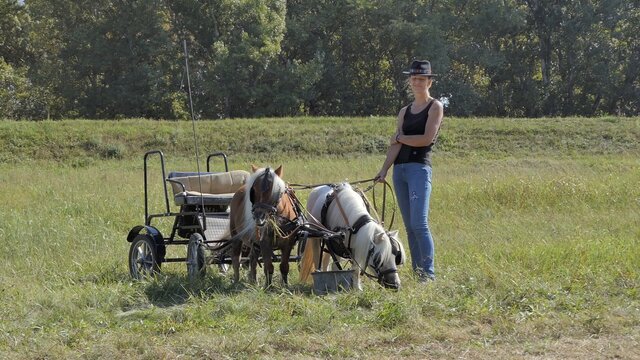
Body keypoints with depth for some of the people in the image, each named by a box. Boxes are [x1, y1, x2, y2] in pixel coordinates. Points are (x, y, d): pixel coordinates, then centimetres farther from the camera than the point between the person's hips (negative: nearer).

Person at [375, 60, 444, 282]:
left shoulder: (435, 107, 1)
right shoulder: (404, 112, 18)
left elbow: (427, 139, -11)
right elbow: (395, 144, 9)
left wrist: (400, 137, 1)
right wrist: (384, 170, -3)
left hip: (420, 167, -6)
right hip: (400, 169, 7)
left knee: (419, 224, -15)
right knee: (409, 226, 5)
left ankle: (429, 273, -14)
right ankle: (417, 271, 6)